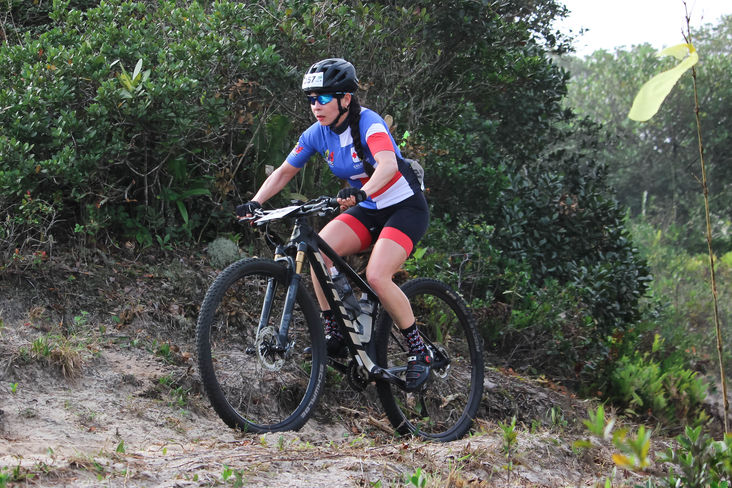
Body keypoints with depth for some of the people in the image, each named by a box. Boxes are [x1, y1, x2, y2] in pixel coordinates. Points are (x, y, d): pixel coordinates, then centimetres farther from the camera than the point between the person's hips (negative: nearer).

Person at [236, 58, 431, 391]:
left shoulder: (368, 123, -23)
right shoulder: (318, 134, -4)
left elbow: (388, 164, -41)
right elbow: (284, 171, 6)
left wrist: (361, 192, -60)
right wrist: (255, 203, -10)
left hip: (405, 208, -6)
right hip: (367, 211, 6)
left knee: (377, 276, -26)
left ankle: (419, 351, -9)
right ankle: (333, 334, -10)